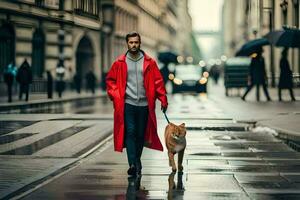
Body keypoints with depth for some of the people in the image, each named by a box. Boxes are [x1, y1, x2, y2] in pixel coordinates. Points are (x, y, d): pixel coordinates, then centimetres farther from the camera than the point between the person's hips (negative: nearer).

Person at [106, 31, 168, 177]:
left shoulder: (149, 62, 4)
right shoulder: (120, 63, 4)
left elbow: (158, 81, 5)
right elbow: (110, 80, 12)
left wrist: (163, 100, -2)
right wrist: (115, 96, 0)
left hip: (144, 104, 1)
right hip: (127, 104, -1)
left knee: (141, 135, 7)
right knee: (130, 132, -13)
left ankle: (137, 163, 22)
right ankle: (133, 165, -19)